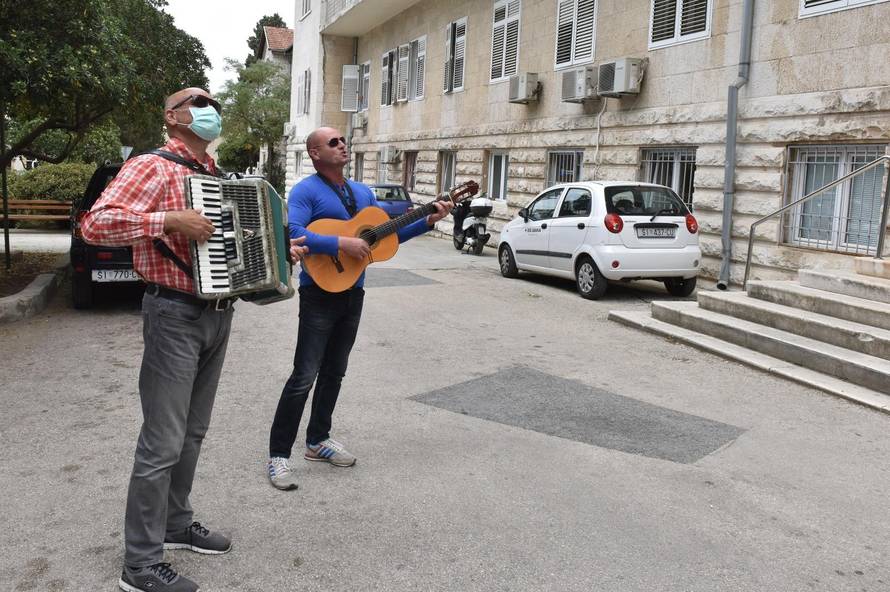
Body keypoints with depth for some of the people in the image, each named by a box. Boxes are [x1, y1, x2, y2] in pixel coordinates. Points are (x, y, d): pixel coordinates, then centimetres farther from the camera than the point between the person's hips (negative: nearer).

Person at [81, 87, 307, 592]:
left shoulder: (217, 176, 16)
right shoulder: (154, 167, -10)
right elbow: (95, 224, -21)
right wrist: (171, 220, -26)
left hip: (218, 315, 8)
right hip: (175, 315, -8)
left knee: (193, 432, 18)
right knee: (163, 442, -4)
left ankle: (177, 523, 34)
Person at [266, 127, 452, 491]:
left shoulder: (363, 193, 13)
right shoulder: (306, 191, -10)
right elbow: (293, 234, -25)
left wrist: (428, 222, 6)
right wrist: (341, 244, -30)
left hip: (353, 294, 8)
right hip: (320, 293, -7)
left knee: (334, 372, 16)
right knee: (305, 376, -8)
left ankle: (317, 440, 30)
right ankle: (278, 454, 1)